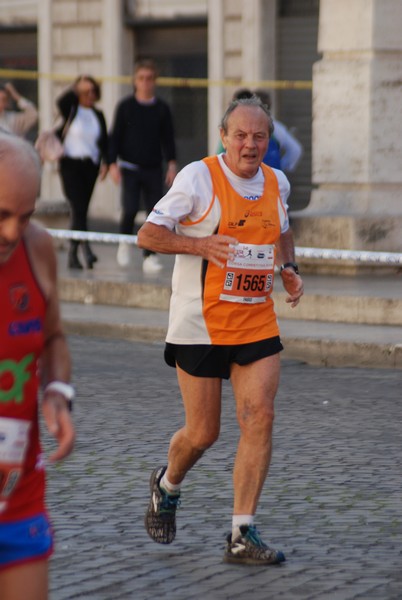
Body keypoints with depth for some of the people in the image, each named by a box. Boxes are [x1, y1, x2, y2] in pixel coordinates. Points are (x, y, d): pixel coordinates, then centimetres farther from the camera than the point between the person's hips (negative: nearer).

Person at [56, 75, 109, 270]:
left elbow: (104, 142, 11)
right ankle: (85, 248, -24)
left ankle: (73, 255, 13)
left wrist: (105, 162, -2)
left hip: (91, 166, 4)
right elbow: (61, 101, -24)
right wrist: (77, 88, -16)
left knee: (81, 209, 6)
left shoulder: (98, 115, 13)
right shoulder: (71, 110, 0)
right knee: (78, 208, -15)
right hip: (71, 164, -4)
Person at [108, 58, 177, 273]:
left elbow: (168, 139, 9)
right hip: (130, 168, -2)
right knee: (130, 208, -15)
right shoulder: (126, 106, 1)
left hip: (153, 169, 2)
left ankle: (150, 257, 5)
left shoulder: (162, 109, 6)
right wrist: (113, 164, -5)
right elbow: (115, 136, 3)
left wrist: (171, 164, -2)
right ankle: (124, 243, 13)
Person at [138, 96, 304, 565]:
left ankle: (241, 536, -5)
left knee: (259, 418, -10)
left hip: (257, 324, 4)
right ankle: (166, 486, 36)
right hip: (200, 326, -4)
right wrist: (201, 245, -24)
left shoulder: (277, 183, 7)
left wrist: (290, 270, 9)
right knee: (202, 432, 2)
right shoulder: (198, 177, -9)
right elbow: (147, 234, -9)